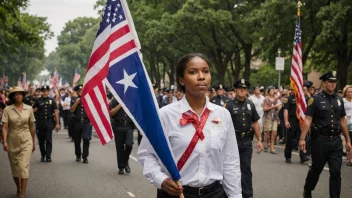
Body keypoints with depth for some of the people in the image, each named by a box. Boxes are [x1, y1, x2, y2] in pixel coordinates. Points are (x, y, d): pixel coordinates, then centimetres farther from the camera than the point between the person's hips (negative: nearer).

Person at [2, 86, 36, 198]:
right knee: (15, 168, 13)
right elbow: (4, 127, -8)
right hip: (12, 142, 1)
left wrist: (34, 142, 10)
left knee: (23, 167, -9)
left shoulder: (29, 109, -1)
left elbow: (32, 127, 5)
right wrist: (4, 141, -19)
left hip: (26, 142, -1)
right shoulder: (7, 109, -5)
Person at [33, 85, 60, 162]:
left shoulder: (51, 101, 5)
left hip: (49, 122, -1)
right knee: (41, 140, 7)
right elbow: (33, 110, 10)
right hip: (40, 122, 1)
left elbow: (56, 112, 5)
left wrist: (57, 123, 0)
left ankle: (48, 156, -6)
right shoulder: (38, 101, 5)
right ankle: (43, 156, 21)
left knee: (49, 140, -7)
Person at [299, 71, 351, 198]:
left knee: (336, 172, 0)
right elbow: (308, 120, -10)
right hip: (320, 139, -3)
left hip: (336, 140, 3)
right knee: (316, 169, 12)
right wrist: (302, 138, -17)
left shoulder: (339, 99, 8)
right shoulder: (316, 99, -6)